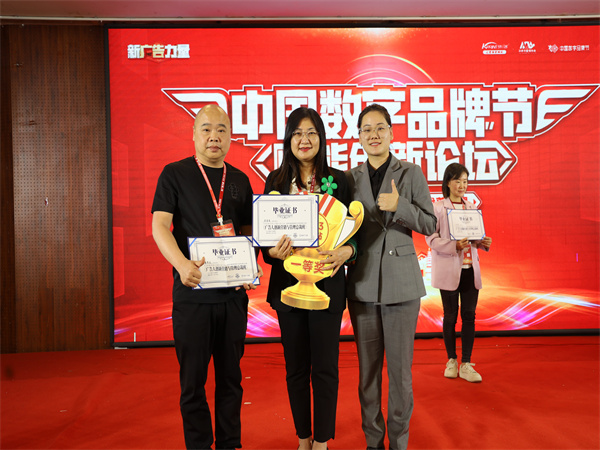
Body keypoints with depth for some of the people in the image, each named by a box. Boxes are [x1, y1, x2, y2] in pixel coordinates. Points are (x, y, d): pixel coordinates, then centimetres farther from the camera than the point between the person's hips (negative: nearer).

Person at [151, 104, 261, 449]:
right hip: (192, 294, -3)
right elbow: (160, 225, -8)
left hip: (234, 294, 4)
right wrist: (182, 263, -26)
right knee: (193, 379, 6)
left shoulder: (240, 180, 12)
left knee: (230, 377, 13)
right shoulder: (175, 174, 0)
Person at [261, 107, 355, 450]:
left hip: (326, 283, -1)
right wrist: (272, 251, -17)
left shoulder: (338, 180, 1)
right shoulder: (276, 181, 5)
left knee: (325, 367, 4)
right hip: (288, 283, 2)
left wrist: (347, 250, -20)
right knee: (296, 367, 12)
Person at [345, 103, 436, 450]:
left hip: (402, 283, -2)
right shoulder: (350, 178, 8)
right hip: (363, 283, 2)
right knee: (367, 367, 9)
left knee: (400, 367, 3)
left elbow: (430, 225, 0)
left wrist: (400, 206, -15)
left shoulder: (411, 174, 2)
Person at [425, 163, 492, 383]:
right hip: (449, 269, -4)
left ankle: (466, 365, 10)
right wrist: (454, 246, -23)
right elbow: (432, 239, -9)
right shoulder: (437, 208, -3)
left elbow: (475, 236, 18)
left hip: (470, 269, 4)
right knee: (450, 316, 6)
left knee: (469, 315, 2)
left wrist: (483, 242, -4)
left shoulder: (471, 207, 12)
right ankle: (451, 360, 22)